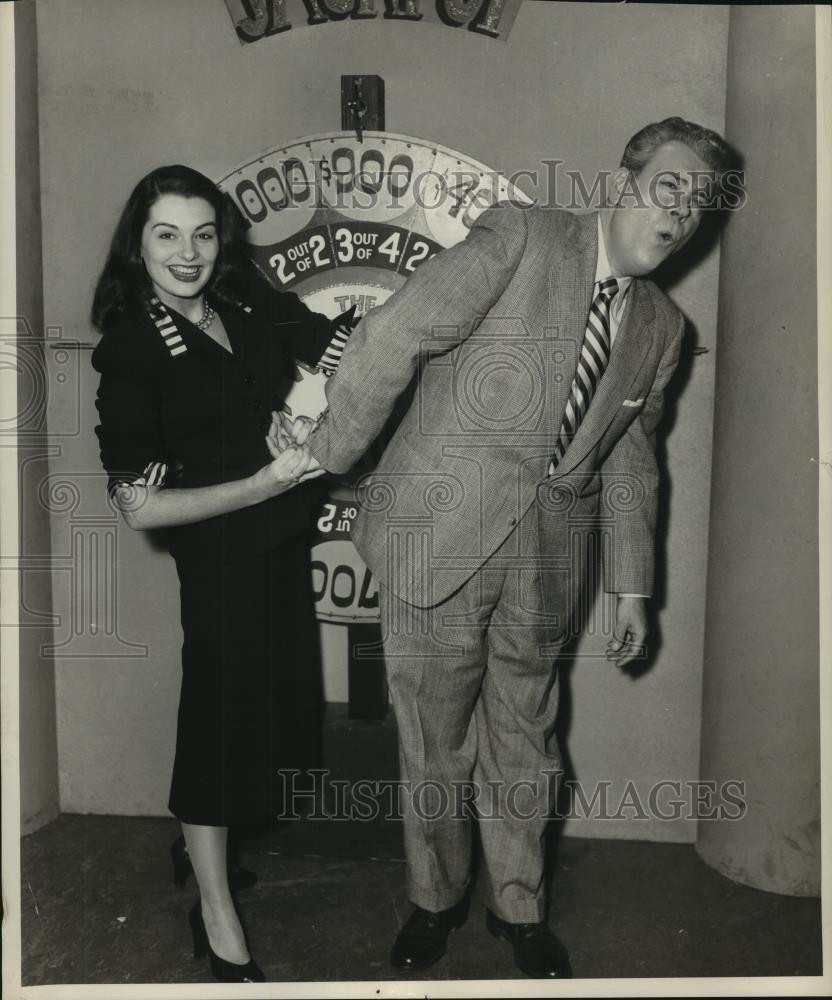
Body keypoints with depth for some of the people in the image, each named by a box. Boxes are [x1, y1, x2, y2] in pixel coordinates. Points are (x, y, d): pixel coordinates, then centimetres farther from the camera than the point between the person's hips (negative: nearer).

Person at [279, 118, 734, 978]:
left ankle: (518, 908, 39)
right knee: (435, 737, 10)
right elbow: (392, 338, -13)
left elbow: (629, 460, 17)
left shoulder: (662, 327, 11)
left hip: (547, 552, 4)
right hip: (439, 530, -4)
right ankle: (435, 899, 35)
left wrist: (631, 586, 16)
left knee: (523, 736, 16)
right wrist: (326, 450, -11)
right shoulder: (519, 237, -8)